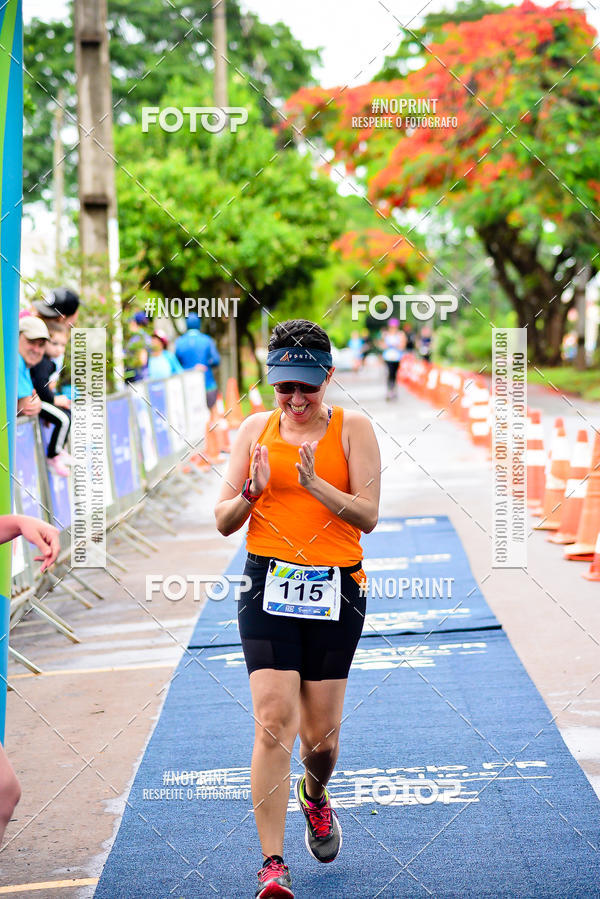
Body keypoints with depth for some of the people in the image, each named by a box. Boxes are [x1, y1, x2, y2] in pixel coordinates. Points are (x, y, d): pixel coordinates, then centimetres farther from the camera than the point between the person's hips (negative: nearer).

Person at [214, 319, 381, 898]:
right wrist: (254, 490, -13)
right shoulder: (256, 429, 7)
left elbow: (368, 516, -7)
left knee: (320, 734, 5)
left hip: (336, 589, 0)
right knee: (274, 720, -14)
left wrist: (313, 481, -21)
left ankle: (315, 795, 42)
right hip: (269, 586, 0)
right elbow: (224, 521, 8)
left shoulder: (352, 428, 1)